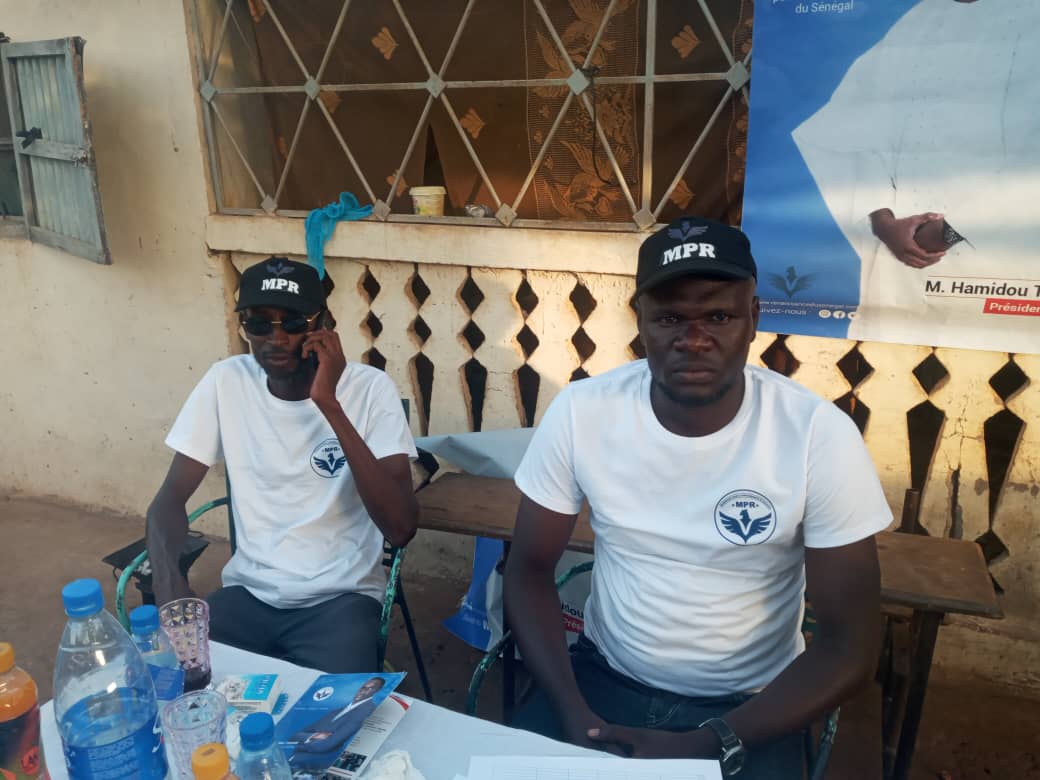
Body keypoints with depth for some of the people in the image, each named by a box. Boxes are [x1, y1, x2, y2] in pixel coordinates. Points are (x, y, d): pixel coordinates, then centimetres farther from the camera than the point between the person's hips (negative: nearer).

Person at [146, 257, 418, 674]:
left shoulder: (369, 388, -12)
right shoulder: (226, 382, -3)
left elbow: (400, 528, -22)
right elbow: (171, 497, 1)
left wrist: (330, 405, -26)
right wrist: (167, 577, -21)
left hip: (340, 597, -3)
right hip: (248, 592, 3)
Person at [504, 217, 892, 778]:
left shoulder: (820, 436, -17)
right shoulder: (580, 412, -13)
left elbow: (851, 645, -12)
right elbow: (529, 570, -3)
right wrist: (573, 711, -15)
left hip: (747, 707, -1)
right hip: (604, 677, 2)